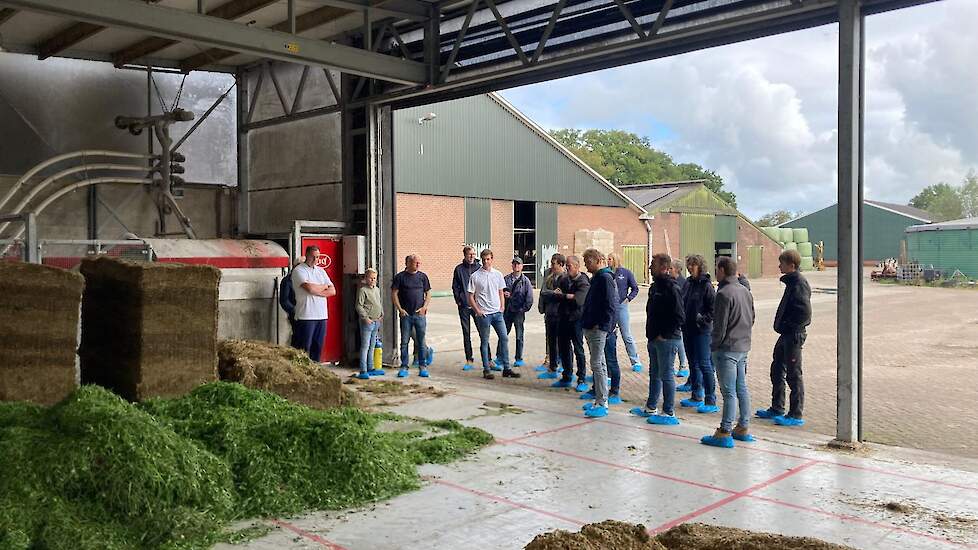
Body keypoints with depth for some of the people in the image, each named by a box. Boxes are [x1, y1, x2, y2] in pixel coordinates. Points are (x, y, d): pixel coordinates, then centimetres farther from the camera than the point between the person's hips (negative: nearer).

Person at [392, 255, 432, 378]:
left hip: (420, 314, 1)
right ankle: (404, 367, 11)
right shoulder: (400, 277, 1)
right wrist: (400, 309, -7)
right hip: (406, 315, -1)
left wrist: (424, 307, -2)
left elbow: (428, 293, 11)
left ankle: (422, 367, 11)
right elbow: (394, 294, 1)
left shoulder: (422, 276, 7)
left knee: (421, 341, 4)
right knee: (404, 341, 3)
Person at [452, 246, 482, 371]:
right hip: (464, 306, 1)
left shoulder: (479, 268, 2)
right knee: (466, 333, 6)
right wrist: (458, 300, -1)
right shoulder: (459, 269, 4)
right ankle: (469, 360, 14)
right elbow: (455, 287, 8)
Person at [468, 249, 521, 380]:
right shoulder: (475, 276, -3)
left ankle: (506, 368, 6)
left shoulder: (498, 274, 8)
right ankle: (486, 370, 10)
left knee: (504, 338, 0)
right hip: (483, 314, -3)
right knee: (484, 342, 3)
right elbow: (471, 297, -1)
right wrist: (478, 311, -8)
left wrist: (501, 308, 5)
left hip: (497, 313, 4)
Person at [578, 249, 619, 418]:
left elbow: (611, 305, -20)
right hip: (590, 327, 11)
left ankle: (602, 404, -5)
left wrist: (601, 325, -20)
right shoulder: (597, 278, 17)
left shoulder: (605, 278, -14)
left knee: (597, 364, -8)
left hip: (598, 329, -11)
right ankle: (600, 400, 23)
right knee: (598, 364, 14)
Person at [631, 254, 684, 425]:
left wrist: (664, 335, -17)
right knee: (654, 374, 19)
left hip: (667, 340, -10)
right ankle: (651, 408, 31)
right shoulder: (655, 286, 12)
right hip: (654, 339, 10)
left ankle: (669, 413, 7)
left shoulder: (671, 288, -17)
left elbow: (680, 317, -20)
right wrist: (652, 334, 12)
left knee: (666, 376, -2)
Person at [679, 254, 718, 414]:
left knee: (704, 364, -7)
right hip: (688, 329, 8)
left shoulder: (706, 285, -12)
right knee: (693, 363, 15)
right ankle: (696, 397, 26)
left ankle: (711, 401, -2)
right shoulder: (688, 283, 10)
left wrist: (704, 318, -19)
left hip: (702, 331, -8)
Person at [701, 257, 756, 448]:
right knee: (742, 389, 14)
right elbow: (752, 319, 18)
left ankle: (725, 433, -2)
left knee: (729, 392, -6)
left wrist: (714, 345, -7)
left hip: (727, 348, -9)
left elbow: (720, 325, -17)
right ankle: (743, 428, 22)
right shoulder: (745, 291, 10)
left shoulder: (724, 294, -18)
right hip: (744, 347, 9)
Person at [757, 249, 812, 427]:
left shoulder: (799, 284, -18)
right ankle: (777, 409, 30)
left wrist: (792, 328, -17)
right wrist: (782, 325, 12)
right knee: (777, 370, 18)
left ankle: (796, 415, 7)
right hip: (786, 334, 10)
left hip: (793, 335, -10)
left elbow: (805, 312, -25)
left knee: (793, 375, -2)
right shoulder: (791, 282, 12)